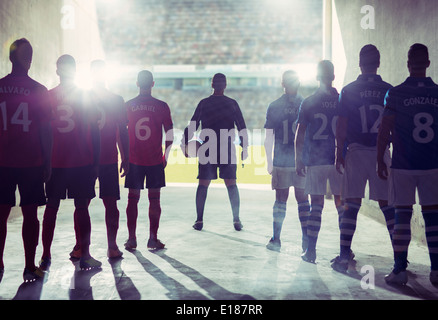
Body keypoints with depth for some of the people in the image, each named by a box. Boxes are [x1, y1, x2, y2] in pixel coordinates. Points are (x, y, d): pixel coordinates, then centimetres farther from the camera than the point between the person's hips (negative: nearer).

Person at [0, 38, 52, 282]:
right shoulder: (39, 91, -3)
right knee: (30, 214, 4)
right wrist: (47, 163, 4)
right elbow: (46, 130, -2)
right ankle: (30, 268, 9)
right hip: (31, 163, -1)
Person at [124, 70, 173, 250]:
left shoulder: (128, 106, 2)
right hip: (155, 161, -1)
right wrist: (166, 157, 8)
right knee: (154, 199, 6)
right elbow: (170, 135, -2)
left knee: (133, 199, 8)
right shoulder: (161, 106, -2)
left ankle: (131, 239, 10)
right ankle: (153, 238, 8)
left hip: (133, 161, 1)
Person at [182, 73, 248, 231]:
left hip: (207, 150, 0)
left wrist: (185, 143, 10)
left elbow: (192, 126, 2)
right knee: (231, 184, 7)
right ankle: (236, 220, 4)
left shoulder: (203, 103, 2)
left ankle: (199, 220, 5)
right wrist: (244, 147, 6)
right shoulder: (232, 103, 2)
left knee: (203, 185, 5)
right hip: (228, 150, 0)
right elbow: (242, 128, 1)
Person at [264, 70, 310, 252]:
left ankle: (276, 240, 9)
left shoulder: (274, 107, 0)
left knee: (280, 200, 5)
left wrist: (269, 162, 3)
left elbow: (268, 138, 0)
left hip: (280, 162, 0)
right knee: (303, 199, 6)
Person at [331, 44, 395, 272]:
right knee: (387, 205, 9)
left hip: (356, 152, -1)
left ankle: (344, 256, -3)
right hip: (381, 153, 2)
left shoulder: (348, 90, 0)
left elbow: (341, 127, -3)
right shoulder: (389, 90, 4)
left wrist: (339, 154, 2)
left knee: (351, 206, -1)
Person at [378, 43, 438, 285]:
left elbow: (385, 130, -5)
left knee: (402, 215, 3)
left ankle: (400, 270, 5)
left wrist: (380, 160, 4)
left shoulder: (395, 93, -5)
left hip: (402, 165, -2)